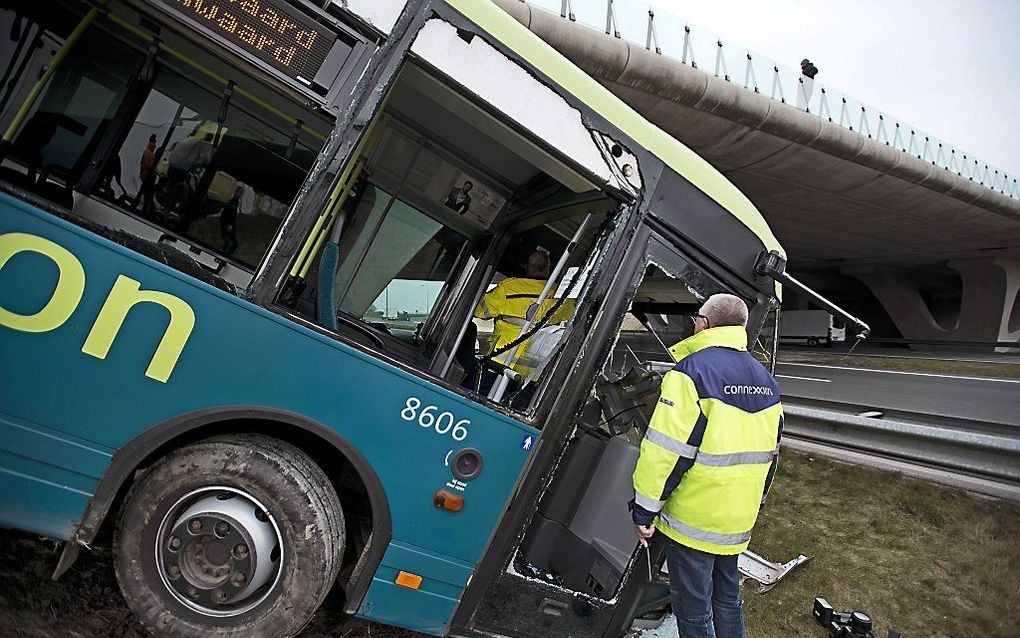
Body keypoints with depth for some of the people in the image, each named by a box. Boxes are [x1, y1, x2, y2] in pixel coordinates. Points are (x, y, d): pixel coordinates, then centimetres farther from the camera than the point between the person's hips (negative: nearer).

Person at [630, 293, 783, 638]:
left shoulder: (692, 371, -19)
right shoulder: (765, 380, 7)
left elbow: (665, 451, -22)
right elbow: (769, 452, 15)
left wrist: (644, 510, -13)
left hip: (693, 518, -7)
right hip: (738, 518, 8)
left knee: (694, 609, 7)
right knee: (727, 597, 23)